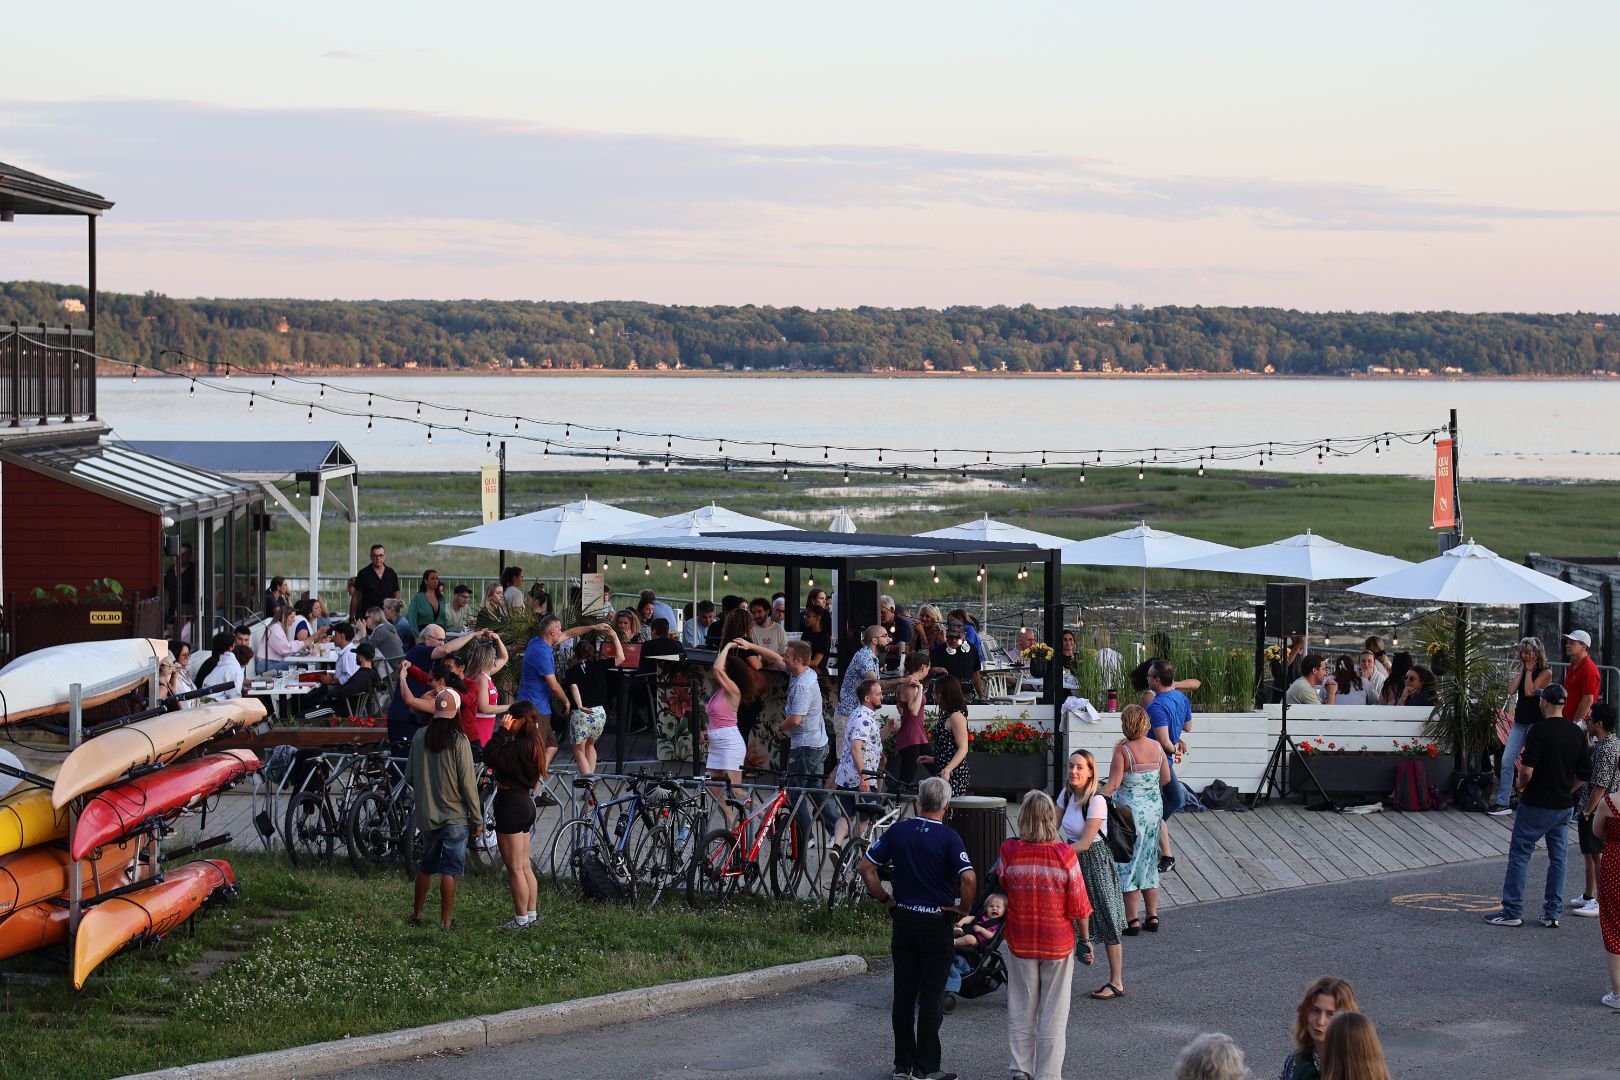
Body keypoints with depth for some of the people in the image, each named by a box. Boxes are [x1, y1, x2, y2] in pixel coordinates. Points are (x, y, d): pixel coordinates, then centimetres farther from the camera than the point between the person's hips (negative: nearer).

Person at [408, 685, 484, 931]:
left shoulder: (419, 738, -1)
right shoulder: (459, 742, -14)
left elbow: (411, 777, 8)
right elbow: (468, 783, -13)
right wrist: (477, 819, -6)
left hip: (426, 815, 5)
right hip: (454, 816, -5)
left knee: (425, 866, 18)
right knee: (449, 870, 1)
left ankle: (416, 914, 25)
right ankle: (445, 920, 2)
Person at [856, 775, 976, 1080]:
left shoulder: (898, 830, 0)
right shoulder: (948, 837, -12)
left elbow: (866, 867, 2)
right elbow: (968, 878, -24)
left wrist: (885, 899, 10)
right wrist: (964, 909, -8)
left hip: (903, 919, 4)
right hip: (937, 922, -4)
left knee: (903, 994, 10)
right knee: (931, 996, 3)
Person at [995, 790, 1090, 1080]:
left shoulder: (1009, 851, -13)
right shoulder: (1064, 854, -16)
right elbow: (1079, 907, -9)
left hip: (1020, 944, 2)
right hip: (1058, 945, -2)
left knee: (1021, 1011, 15)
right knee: (1053, 1013, 9)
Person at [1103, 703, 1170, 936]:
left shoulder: (1123, 750, -16)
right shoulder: (1156, 746, 1)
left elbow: (1113, 785, -19)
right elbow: (1166, 778, 9)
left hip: (1131, 811, -6)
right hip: (1155, 809, 6)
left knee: (1127, 864, 2)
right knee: (1149, 863, 18)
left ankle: (1132, 921, 3)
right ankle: (1152, 917, 21)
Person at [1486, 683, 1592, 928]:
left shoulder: (1540, 730, -15)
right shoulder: (1577, 733, 3)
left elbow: (1527, 771, -20)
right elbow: (1584, 774, 7)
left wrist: (1521, 785, 0)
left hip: (1536, 804, -5)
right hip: (1564, 805, 6)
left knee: (1519, 854, 2)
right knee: (1558, 858, 11)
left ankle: (1512, 911, 1)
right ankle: (1553, 913, 12)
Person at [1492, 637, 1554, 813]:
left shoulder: (1545, 672, -6)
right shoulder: (1521, 669, 12)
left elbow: (1530, 691, -18)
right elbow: (1512, 690, -2)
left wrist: (1529, 669, -11)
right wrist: (1522, 669, -1)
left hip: (1536, 721, -6)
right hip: (1520, 721, 6)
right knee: (1507, 761, -3)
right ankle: (1503, 803, -1)